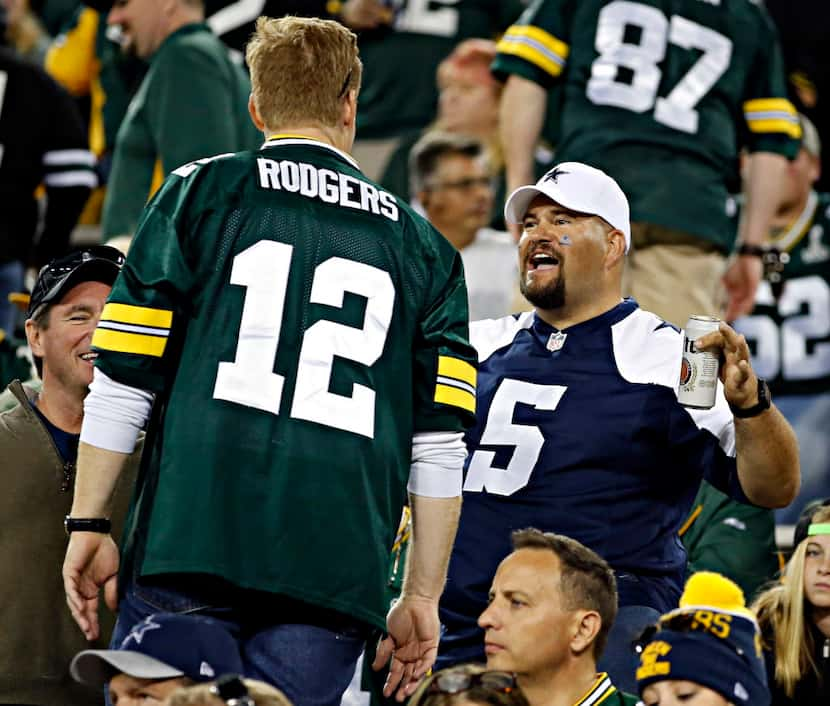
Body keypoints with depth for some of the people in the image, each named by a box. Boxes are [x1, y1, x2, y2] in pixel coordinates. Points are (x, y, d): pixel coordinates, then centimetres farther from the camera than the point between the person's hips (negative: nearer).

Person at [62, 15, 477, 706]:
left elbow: (123, 382, 4)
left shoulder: (200, 193, 9)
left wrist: (88, 524, 9)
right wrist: (422, 598, 14)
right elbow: (440, 448, 10)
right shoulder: (423, 247, 16)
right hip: (335, 573, 2)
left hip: (190, 547, -2)